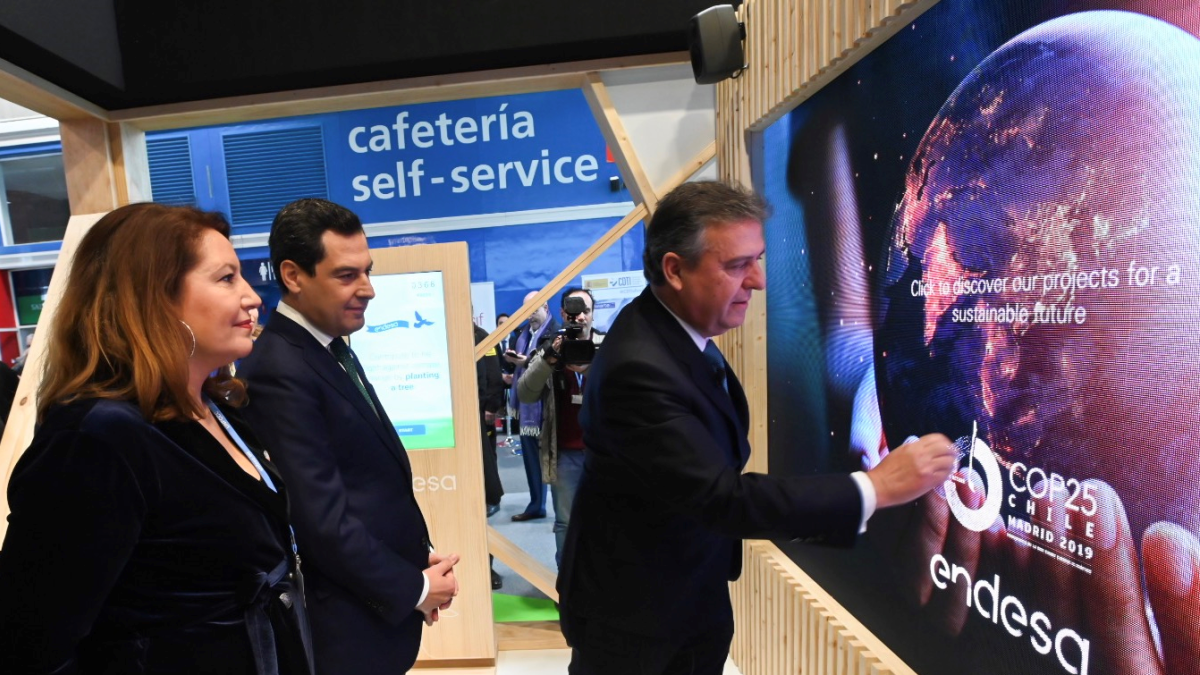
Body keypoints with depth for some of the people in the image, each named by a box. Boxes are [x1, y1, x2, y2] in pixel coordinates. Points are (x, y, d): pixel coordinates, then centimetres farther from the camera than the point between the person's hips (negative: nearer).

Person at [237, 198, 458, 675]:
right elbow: (323, 519, -25)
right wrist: (413, 587, -13)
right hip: (352, 621, -8)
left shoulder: (331, 346, 5)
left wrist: (418, 553, 3)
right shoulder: (279, 373, -24)